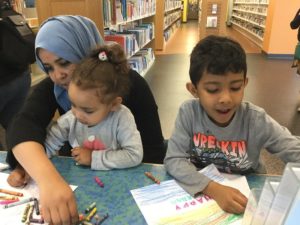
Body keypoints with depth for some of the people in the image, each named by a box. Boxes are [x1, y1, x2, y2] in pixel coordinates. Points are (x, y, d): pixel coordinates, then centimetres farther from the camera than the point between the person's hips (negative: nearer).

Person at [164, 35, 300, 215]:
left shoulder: (257, 120, -16)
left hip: (246, 192, 2)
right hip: (200, 191, -1)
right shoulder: (189, 112, -16)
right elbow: (173, 160, -18)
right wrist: (213, 188, -31)